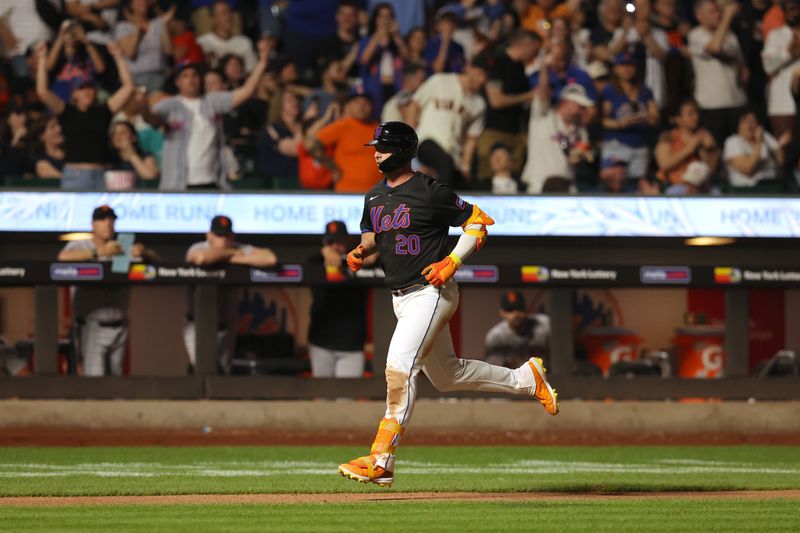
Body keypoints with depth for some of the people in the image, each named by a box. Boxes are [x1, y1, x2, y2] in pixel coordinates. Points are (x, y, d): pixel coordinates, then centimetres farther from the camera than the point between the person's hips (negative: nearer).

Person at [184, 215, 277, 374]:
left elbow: (270, 258, -22)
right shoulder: (198, 248, -14)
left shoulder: (240, 250, -8)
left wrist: (234, 259, -24)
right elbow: (201, 258, -41)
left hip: (225, 324, 3)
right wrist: (230, 253, -23)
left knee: (223, 371, 12)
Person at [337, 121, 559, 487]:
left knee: (400, 366, -20)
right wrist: (361, 254, -3)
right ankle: (526, 379, 34)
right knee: (446, 375, 17)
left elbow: (477, 222, -6)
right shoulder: (375, 197, 10)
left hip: (432, 291, -9)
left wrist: (452, 262, -17)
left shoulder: (430, 192, -12)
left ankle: (380, 460, -20)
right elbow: (372, 240, 21)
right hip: (401, 298, 9)